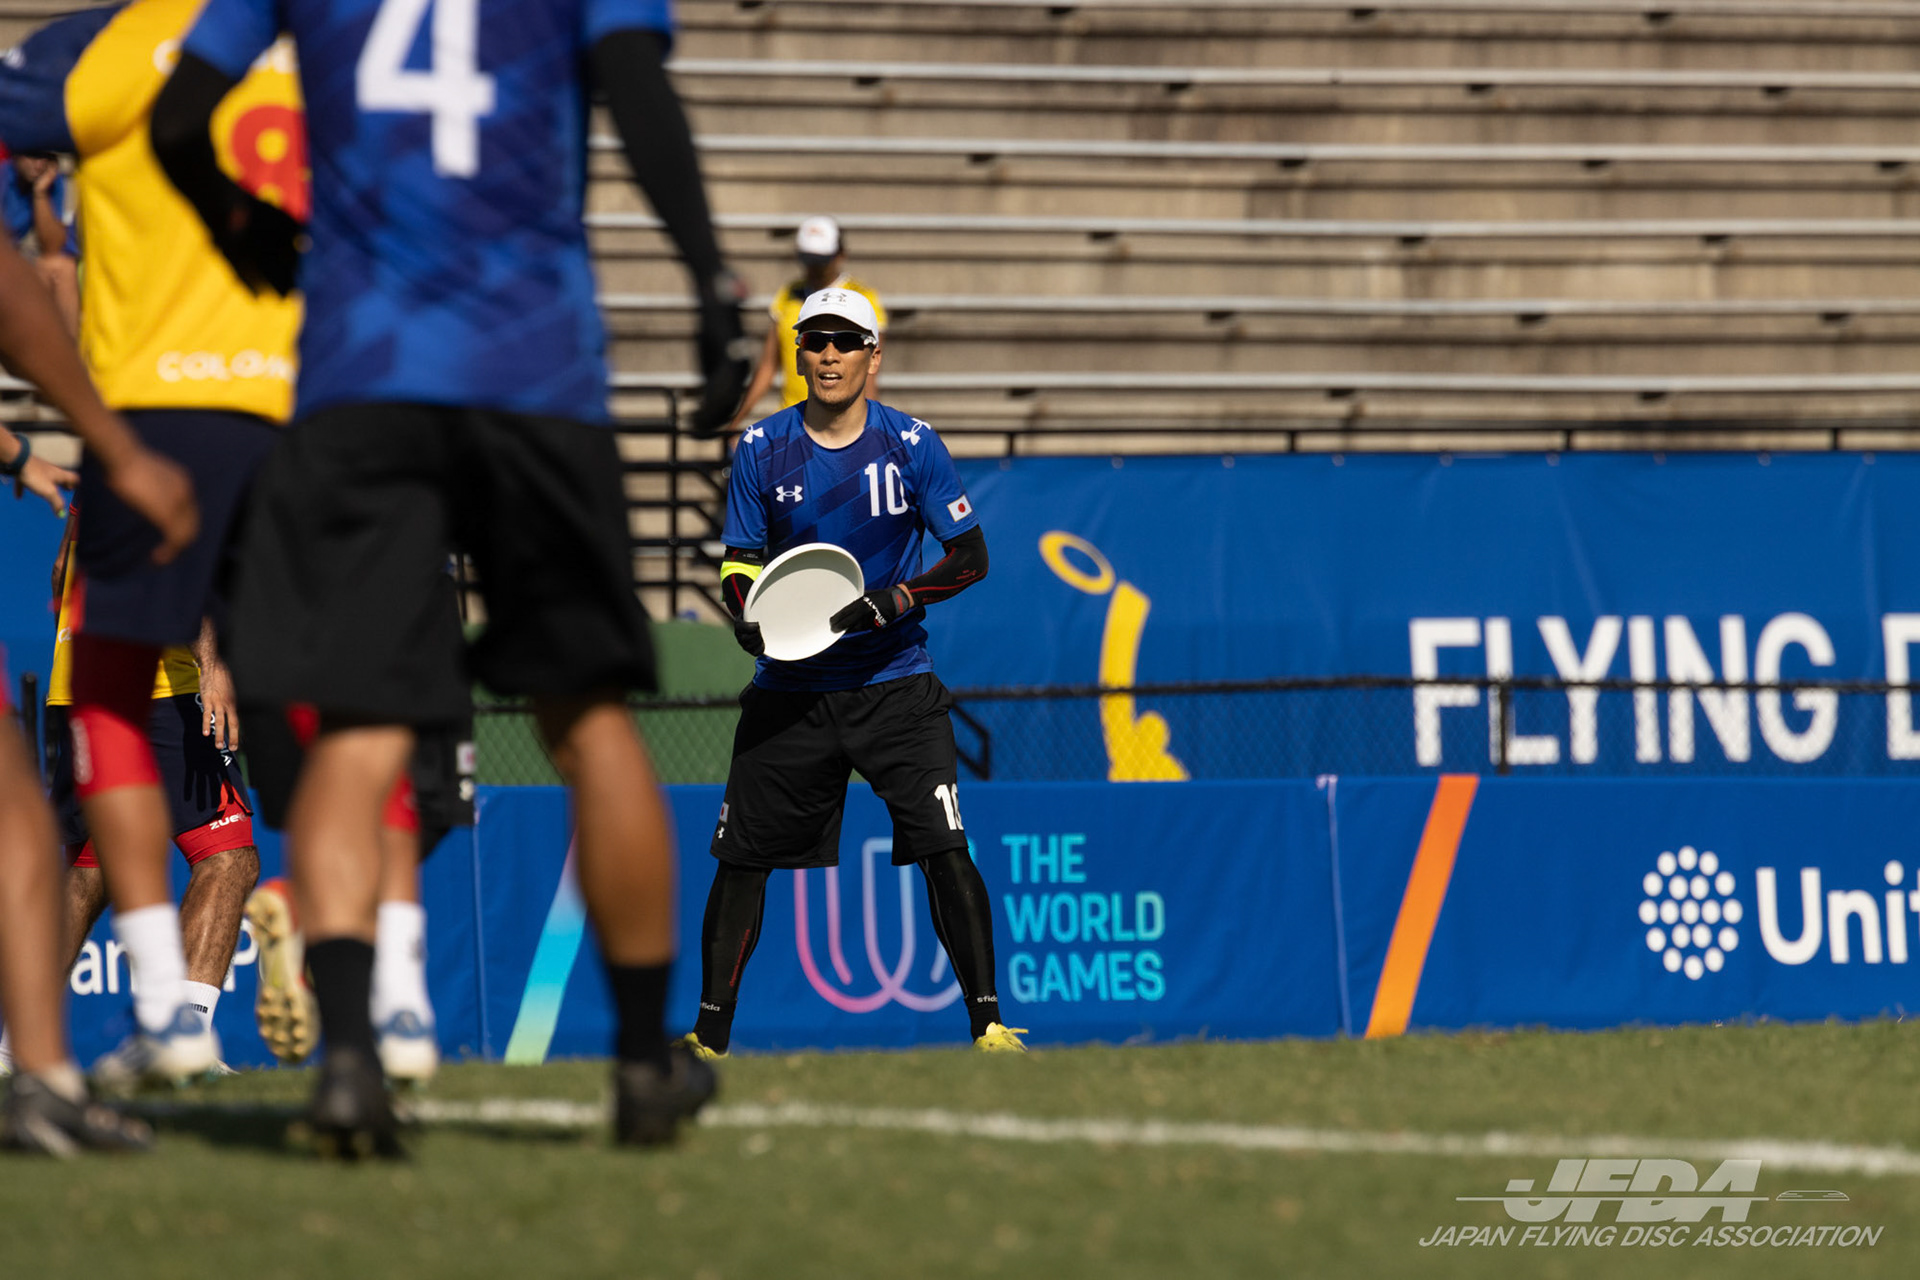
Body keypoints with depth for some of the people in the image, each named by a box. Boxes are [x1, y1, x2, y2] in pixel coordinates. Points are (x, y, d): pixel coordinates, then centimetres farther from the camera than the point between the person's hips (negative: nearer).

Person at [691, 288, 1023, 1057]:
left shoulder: (911, 445, -3)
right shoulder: (761, 450, 1)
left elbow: (971, 557, -3)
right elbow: (740, 565, 6)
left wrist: (891, 602, -18)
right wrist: (749, 618, -16)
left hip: (893, 682, -2)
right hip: (790, 688, 2)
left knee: (944, 849, -15)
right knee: (741, 857, 2)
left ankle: (987, 1023, -9)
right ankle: (709, 1035, 14)